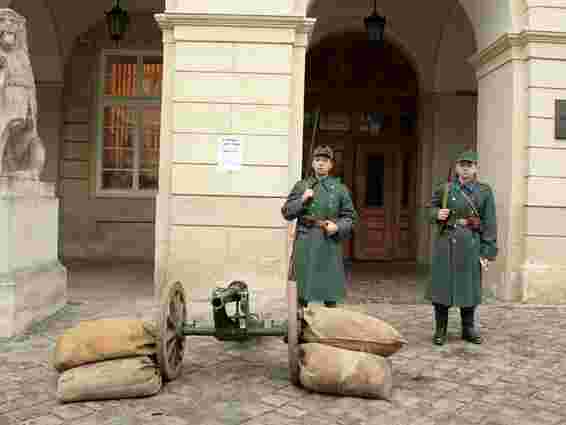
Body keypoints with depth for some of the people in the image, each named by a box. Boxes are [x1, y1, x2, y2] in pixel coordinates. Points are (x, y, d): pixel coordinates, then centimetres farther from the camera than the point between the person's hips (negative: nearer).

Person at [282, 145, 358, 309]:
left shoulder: (340, 189, 6)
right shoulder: (301, 186, 8)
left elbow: (350, 217, 7)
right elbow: (286, 212, 5)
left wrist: (338, 227, -11)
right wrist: (302, 200, -9)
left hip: (329, 243, 0)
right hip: (305, 244, 1)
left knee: (330, 286, 4)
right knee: (303, 287, 7)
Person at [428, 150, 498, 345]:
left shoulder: (485, 191, 2)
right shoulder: (445, 188, 4)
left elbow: (490, 224, -1)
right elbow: (432, 207, 15)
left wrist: (487, 252, -6)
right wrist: (437, 214, -10)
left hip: (471, 244, 0)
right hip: (446, 242, 0)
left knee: (469, 285, 8)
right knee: (442, 283, 2)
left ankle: (468, 328, 24)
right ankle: (440, 329, 14)